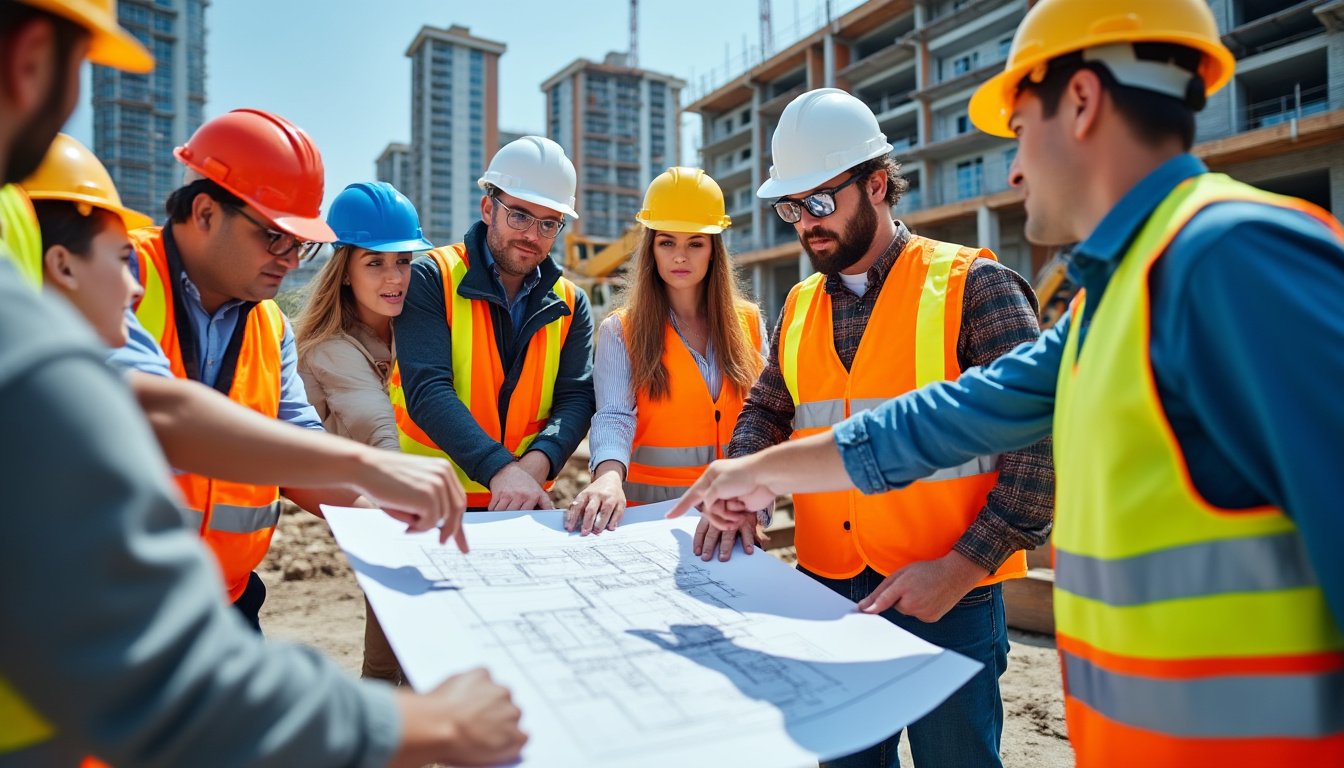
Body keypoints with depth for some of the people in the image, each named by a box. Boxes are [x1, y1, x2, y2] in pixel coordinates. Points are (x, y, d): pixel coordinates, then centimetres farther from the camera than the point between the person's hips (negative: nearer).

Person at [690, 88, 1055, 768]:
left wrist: (961, 569, -18)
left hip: (947, 599, -5)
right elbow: (765, 411, 17)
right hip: (829, 586, 5)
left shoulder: (972, 285, -9)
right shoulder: (800, 306, 8)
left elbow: (1040, 440, -12)